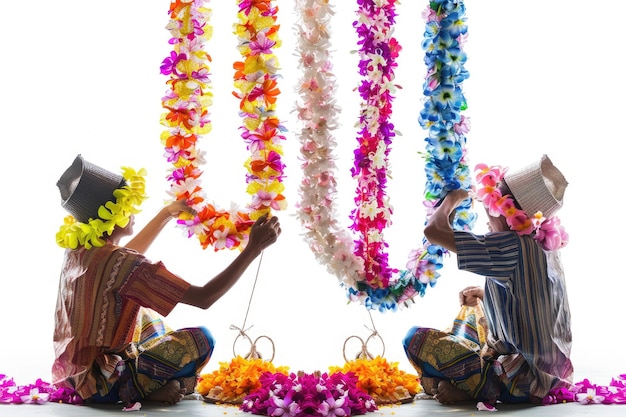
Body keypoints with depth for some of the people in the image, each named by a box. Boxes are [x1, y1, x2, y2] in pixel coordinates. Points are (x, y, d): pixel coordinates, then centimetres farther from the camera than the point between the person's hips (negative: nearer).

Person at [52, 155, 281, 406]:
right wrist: (253, 248, -24)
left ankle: (163, 384, 15)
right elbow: (204, 298, -28)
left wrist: (167, 214, 23)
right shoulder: (121, 263, -28)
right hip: (103, 384, -8)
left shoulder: (77, 251, -2)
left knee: (150, 319, 27)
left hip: (72, 374, 8)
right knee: (201, 338, 2)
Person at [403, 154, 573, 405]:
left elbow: (433, 230, -23)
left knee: (416, 338, -6)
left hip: (523, 382, -9)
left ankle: (483, 390, -2)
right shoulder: (546, 246, 4)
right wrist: (484, 293, 14)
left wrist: (454, 198, -4)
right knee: (474, 310, 30)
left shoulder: (511, 246, -22)